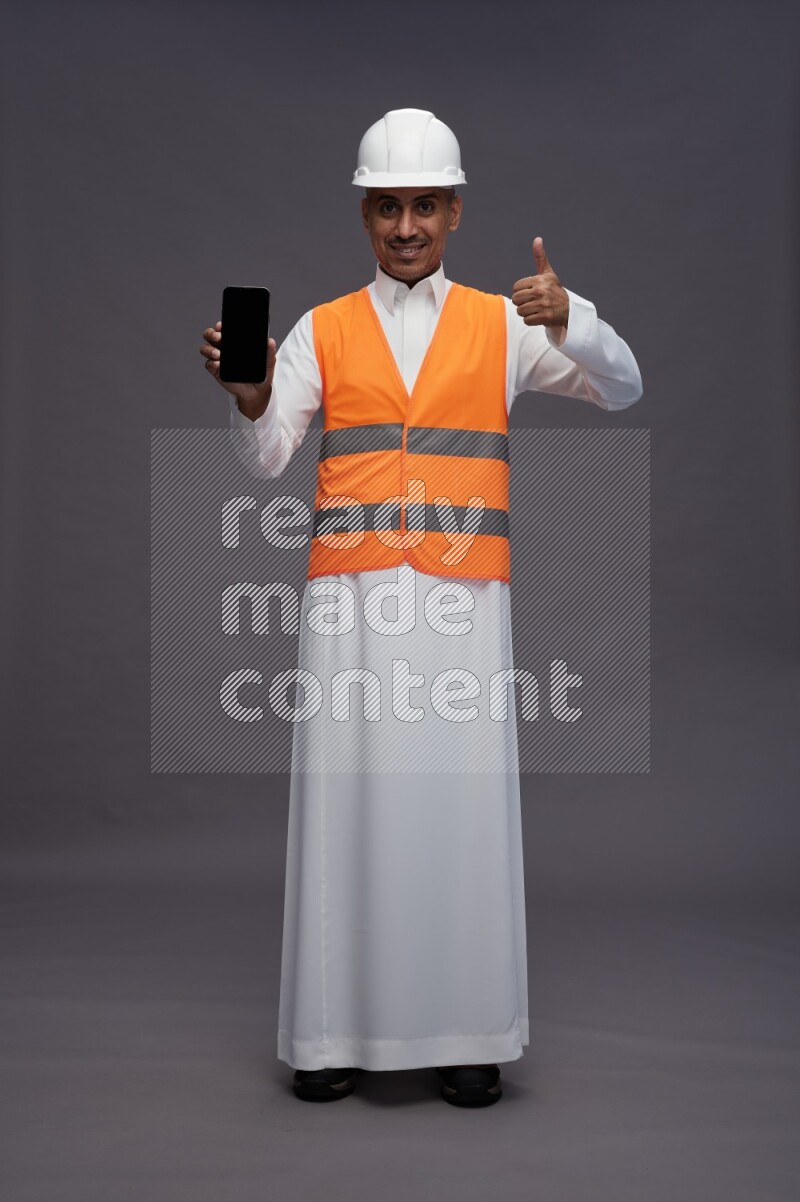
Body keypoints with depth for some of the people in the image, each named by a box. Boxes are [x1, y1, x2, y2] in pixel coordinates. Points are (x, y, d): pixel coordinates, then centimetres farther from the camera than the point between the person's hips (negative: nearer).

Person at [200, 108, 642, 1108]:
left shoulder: (502, 324, 12)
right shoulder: (321, 331, 13)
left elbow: (621, 389, 4)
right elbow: (266, 456, 3)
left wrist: (567, 319, -15)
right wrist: (249, 396, -18)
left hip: (462, 597, 0)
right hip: (349, 593, 1)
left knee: (462, 798, -1)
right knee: (346, 799, 0)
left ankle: (464, 1032, 10)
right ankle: (337, 1032, 11)